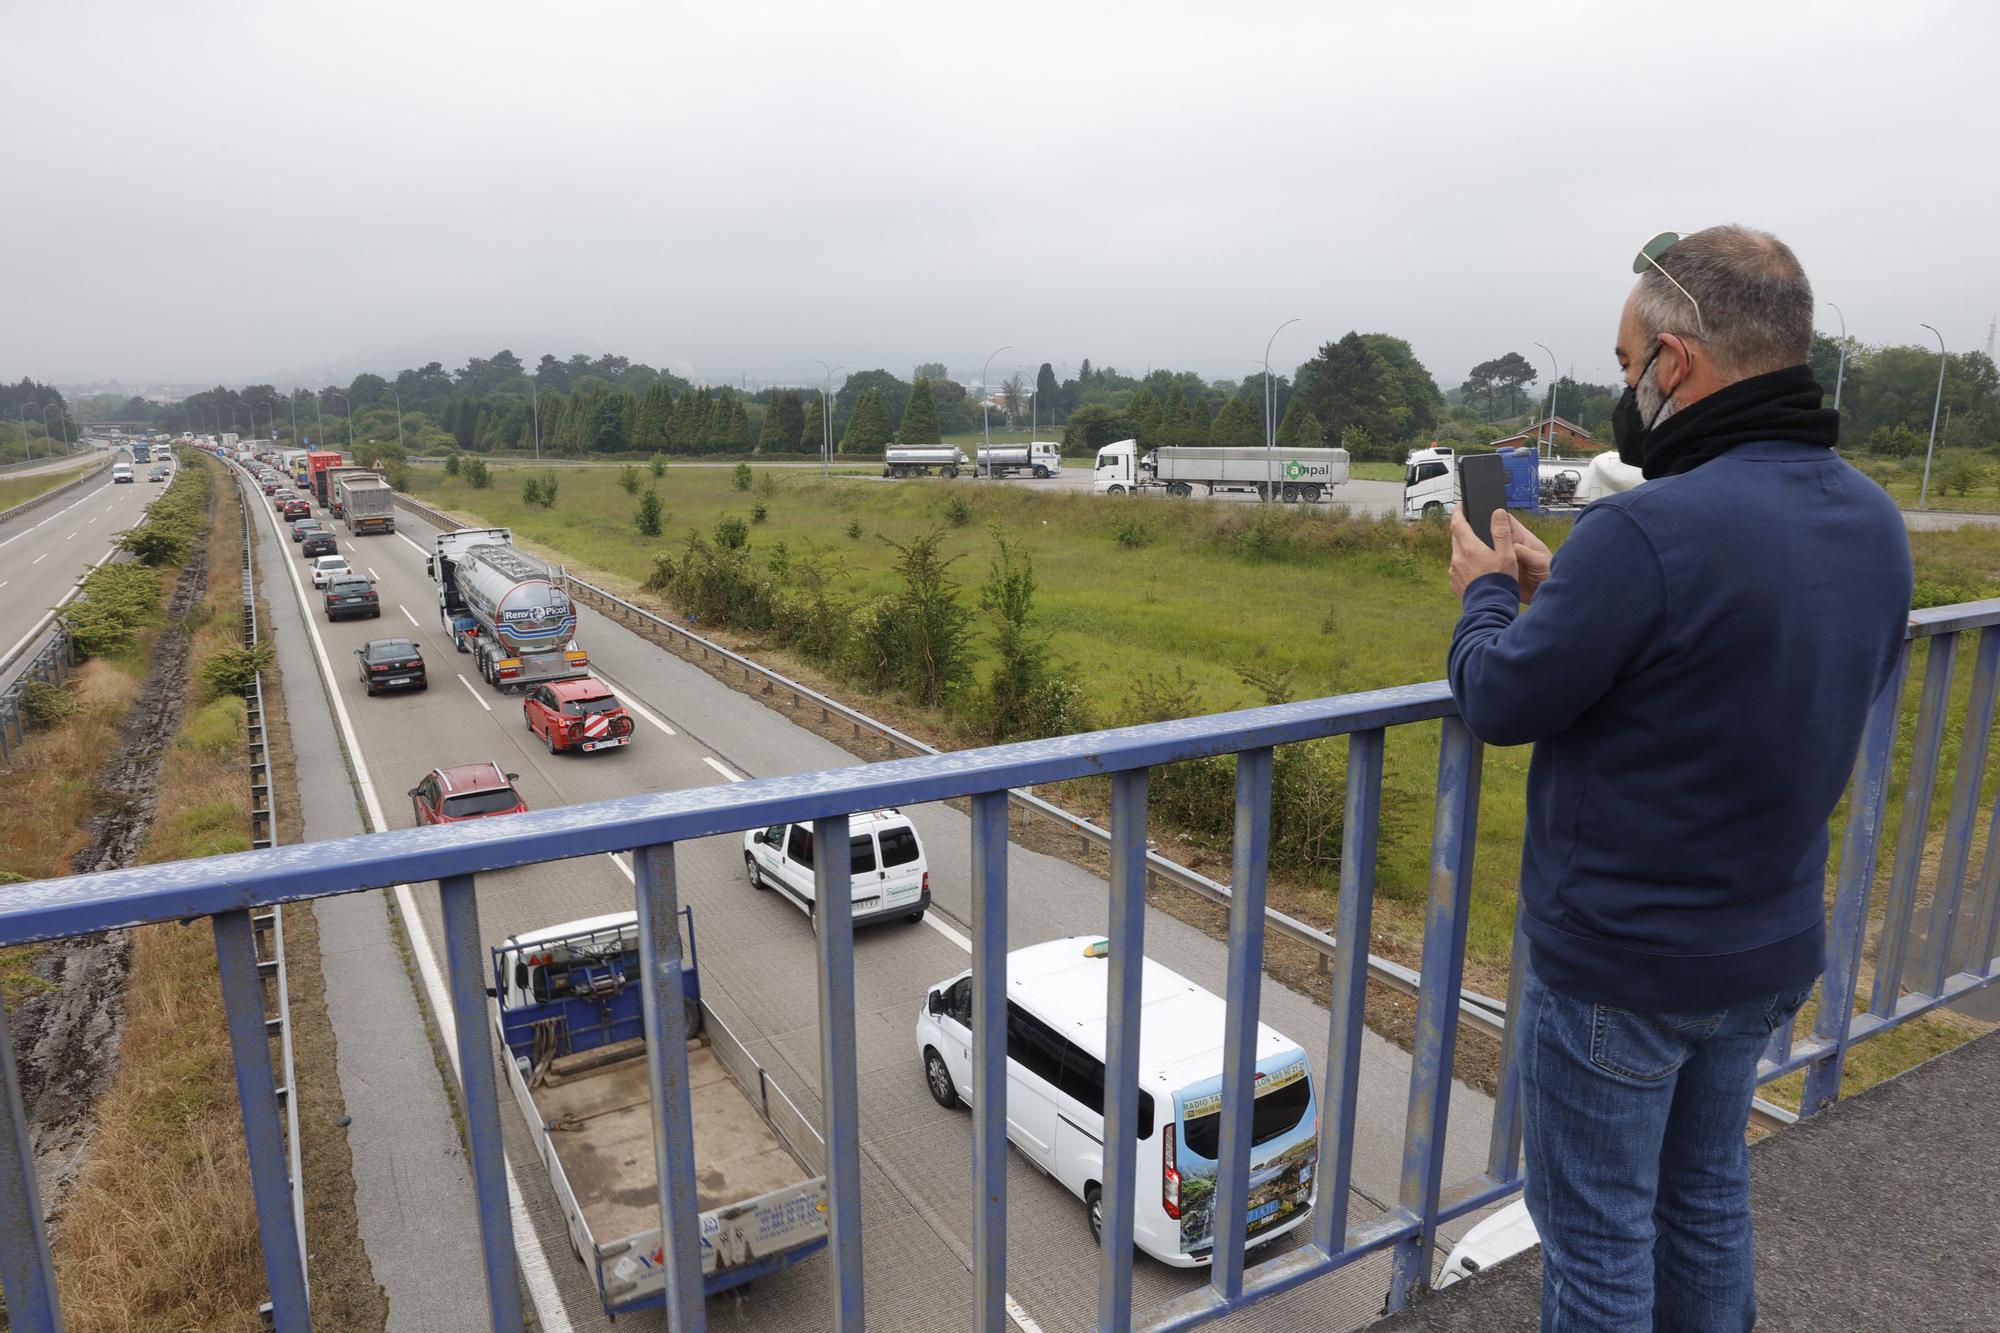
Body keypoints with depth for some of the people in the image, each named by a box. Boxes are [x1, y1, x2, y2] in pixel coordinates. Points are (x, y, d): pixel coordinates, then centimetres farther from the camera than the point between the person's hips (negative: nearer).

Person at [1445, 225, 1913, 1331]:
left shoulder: (1649, 532, -28)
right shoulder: (1873, 524, -1)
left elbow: (1500, 703, -18)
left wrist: (1486, 595, 2)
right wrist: (1564, 596, 8)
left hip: (1618, 968, -7)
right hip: (1770, 952, 8)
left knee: (1598, 1236, 13)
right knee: (1708, 1196, 26)